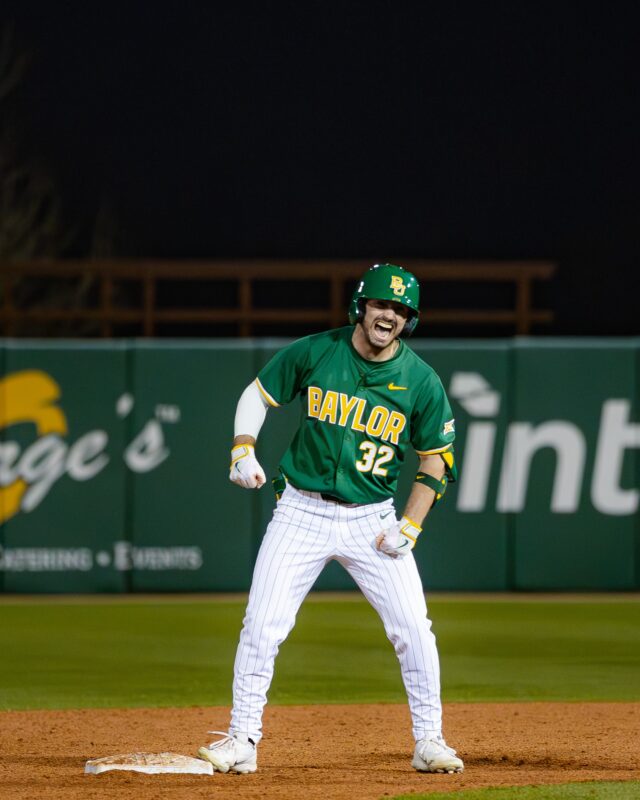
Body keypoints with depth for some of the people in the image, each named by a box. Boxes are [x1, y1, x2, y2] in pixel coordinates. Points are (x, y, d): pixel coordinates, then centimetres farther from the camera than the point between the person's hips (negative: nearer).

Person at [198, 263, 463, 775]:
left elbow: (436, 460, 3)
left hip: (372, 520, 0)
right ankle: (242, 741, 3)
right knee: (262, 625, -6)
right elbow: (258, 394, 7)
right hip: (302, 512, 0)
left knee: (413, 628, -7)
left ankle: (429, 742, 6)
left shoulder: (422, 382, -5)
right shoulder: (314, 352, -5)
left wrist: (409, 529, -7)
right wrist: (243, 450, -10)